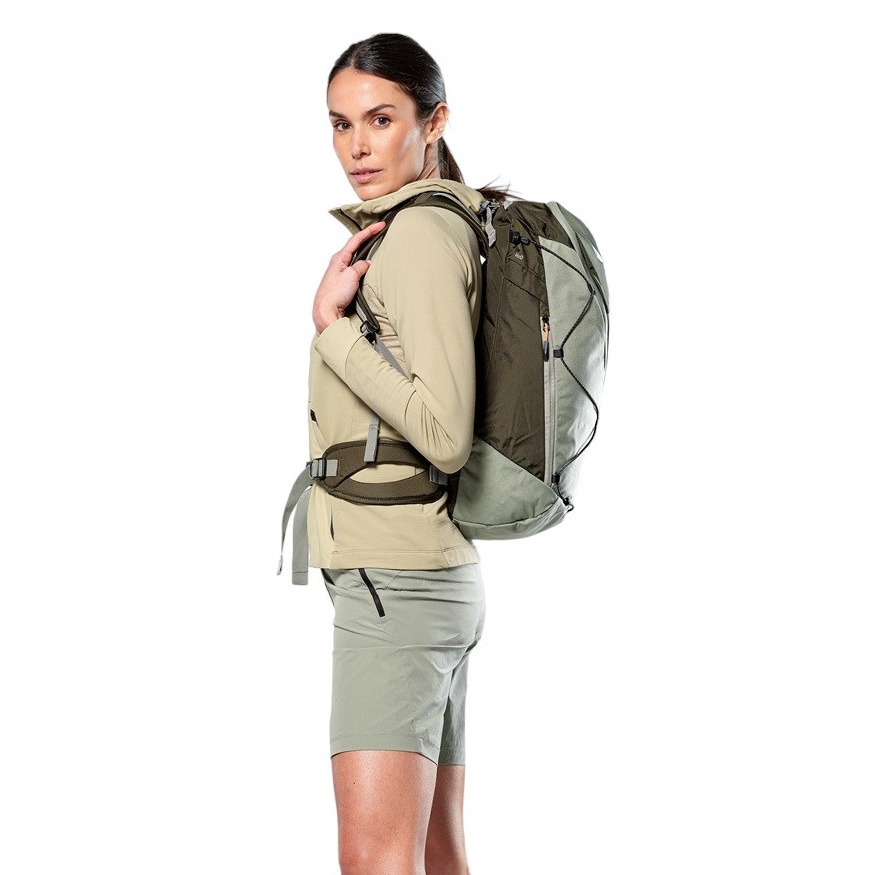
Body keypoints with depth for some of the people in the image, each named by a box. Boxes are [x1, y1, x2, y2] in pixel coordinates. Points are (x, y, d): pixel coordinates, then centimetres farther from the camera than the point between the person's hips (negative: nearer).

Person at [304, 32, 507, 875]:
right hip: (434, 576, 10)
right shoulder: (452, 225, 16)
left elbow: (444, 434, -20)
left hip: (393, 577, -10)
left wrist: (332, 327, -15)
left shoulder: (419, 235, -12)